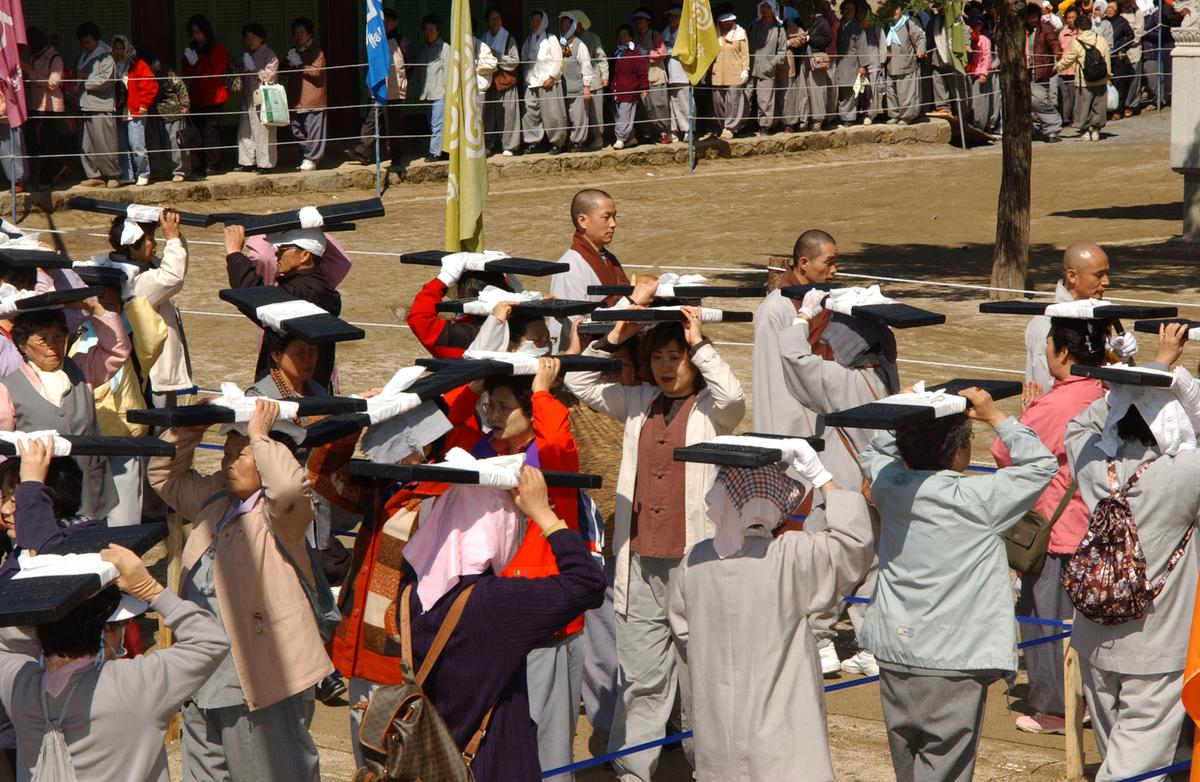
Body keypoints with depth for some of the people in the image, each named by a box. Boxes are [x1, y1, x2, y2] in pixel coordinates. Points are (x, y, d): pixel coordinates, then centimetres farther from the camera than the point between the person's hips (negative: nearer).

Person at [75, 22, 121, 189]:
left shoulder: (105, 58, -6)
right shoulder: (83, 57, 20)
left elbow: (104, 81, -15)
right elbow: (78, 77, 30)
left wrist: (84, 79, -7)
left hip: (102, 108, -8)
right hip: (85, 106, 8)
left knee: (104, 145, -8)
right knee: (86, 146, 5)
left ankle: (113, 176, 1)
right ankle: (95, 176, 10)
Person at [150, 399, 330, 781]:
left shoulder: (278, 515, -12)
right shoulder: (214, 498, 12)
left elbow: (290, 488, -34)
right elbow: (164, 475, 22)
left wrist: (260, 436, -21)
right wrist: (188, 428, 6)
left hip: (261, 681, -9)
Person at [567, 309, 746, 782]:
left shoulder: (711, 409, -2)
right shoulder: (639, 403, 12)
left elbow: (732, 395, -24)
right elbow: (580, 385, 9)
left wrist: (698, 343, -17)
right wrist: (614, 338, -1)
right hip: (639, 563, 4)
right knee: (640, 680, 10)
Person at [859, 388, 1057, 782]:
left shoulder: (890, 487, -2)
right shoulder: (978, 499, -17)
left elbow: (874, 452, 21)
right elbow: (1042, 463, -9)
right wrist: (995, 417, -6)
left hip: (895, 649, 6)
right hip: (954, 660, -6)